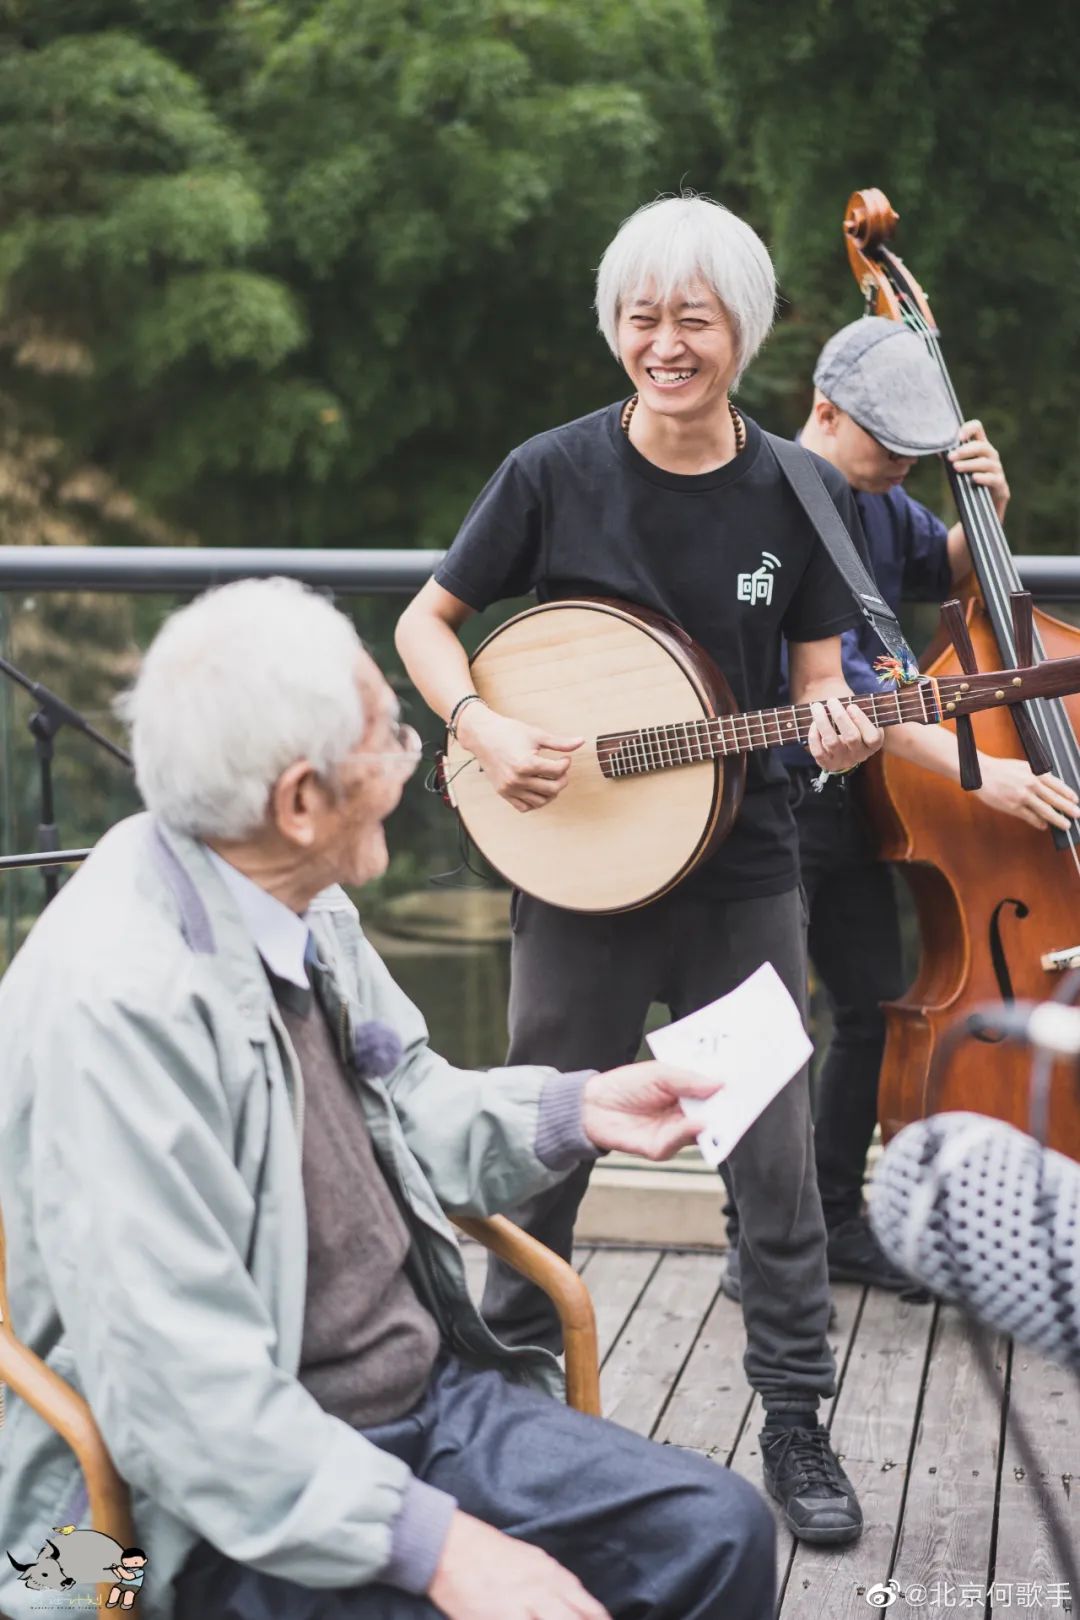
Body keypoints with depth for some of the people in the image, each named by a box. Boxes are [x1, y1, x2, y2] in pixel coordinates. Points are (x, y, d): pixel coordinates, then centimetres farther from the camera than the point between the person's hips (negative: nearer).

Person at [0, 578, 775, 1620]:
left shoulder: (298, 907, 1)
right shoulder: (114, 999, -25)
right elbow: (178, 1389, -27)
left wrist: (574, 1115, 4)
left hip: (430, 1396, 8)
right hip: (251, 1514, -8)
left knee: (719, 1533, -4)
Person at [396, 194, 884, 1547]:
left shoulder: (800, 495, -2)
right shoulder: (554, 473, -7)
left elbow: (819, 677, 5)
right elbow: (426, 621, 1)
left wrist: (839, 727, -18)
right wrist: (484, 729, -17)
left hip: (741, 873, 1)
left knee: (774, 1156, 4)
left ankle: (796, 1426, 20)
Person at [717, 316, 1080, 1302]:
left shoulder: (875, 495, 6)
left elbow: (943, 576, 27)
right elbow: (830, 684, -27)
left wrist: (985, 508, 4)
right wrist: (974, 769, -30)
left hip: (853, 801, 8)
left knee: (875, 1009, 13)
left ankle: (837, 1221, 27)